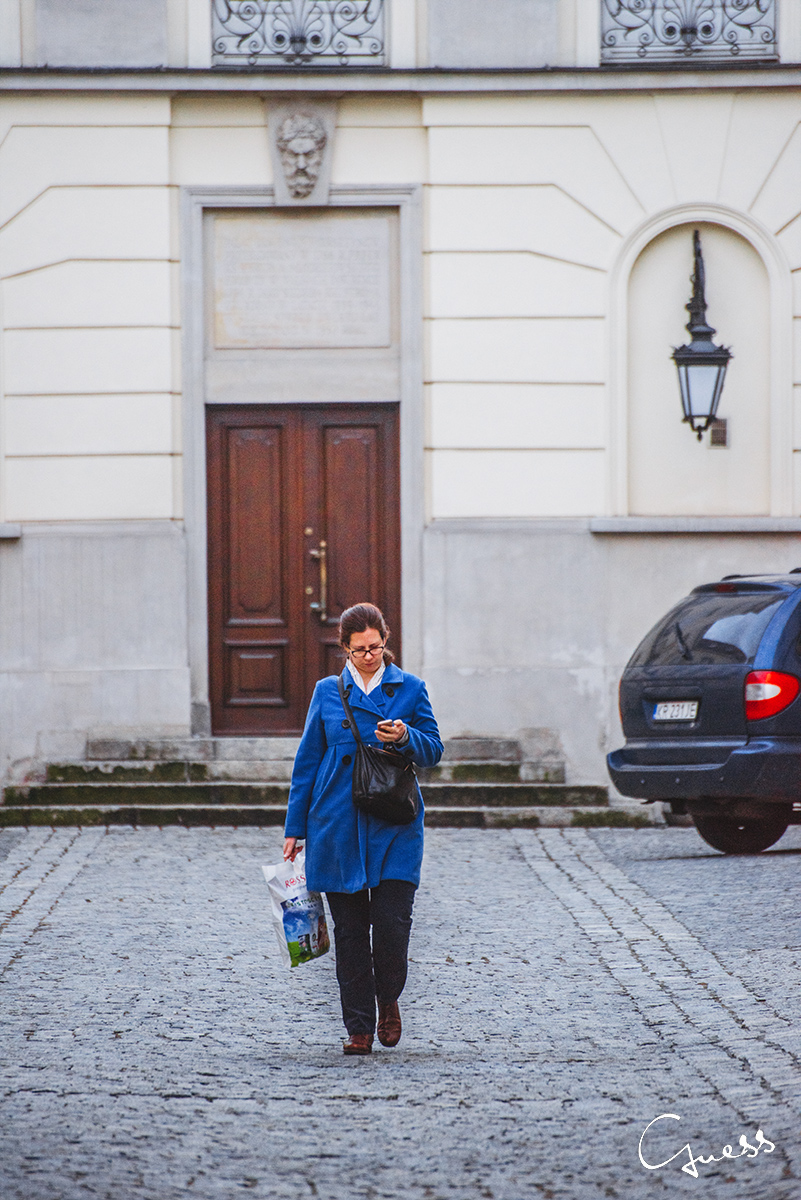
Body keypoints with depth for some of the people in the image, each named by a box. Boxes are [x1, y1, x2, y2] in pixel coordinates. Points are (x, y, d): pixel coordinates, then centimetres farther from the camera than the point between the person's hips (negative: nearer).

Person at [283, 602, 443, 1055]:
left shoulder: (410, 689, 6)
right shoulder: (328, 692, 9)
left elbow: (434, 749, 7)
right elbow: (308, 761, 12)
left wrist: (406, 738, -15)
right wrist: (295, 827, 9)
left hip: (395, 826, -1)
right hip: (338, 826, 1)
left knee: (392, 922, -10)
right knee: (350, 929, 2)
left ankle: (388, 1000, 18)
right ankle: (359, 1027, 11)